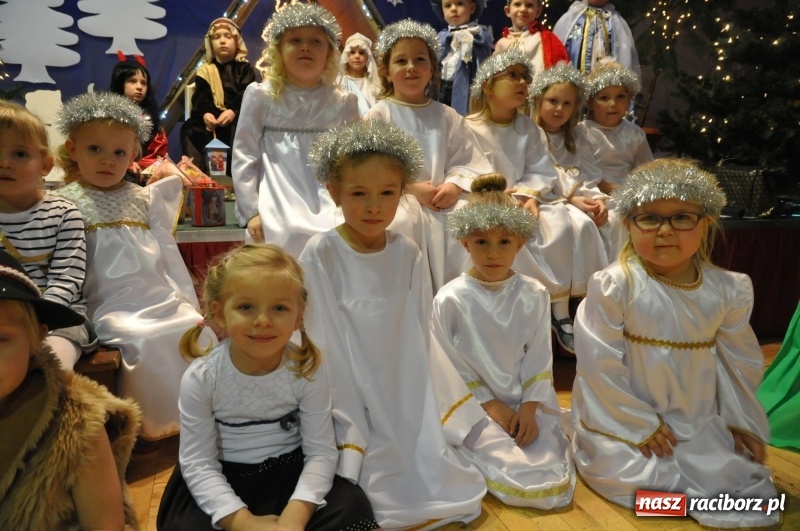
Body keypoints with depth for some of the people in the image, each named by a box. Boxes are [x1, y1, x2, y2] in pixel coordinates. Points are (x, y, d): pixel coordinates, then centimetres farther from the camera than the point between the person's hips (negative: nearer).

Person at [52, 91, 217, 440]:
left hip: (163, 297, 4)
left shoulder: (145, 198, 15)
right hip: (113, 306, -4)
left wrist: (189, 301, 7)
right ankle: (155, 425, -9)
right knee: (147, 341, -28)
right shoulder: (64, 203, 5)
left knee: (198, 331, -17)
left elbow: (169, 253, 14)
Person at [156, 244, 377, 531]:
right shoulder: (200, 378, -17)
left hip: (291, 471, 1)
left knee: (353, 506, -18)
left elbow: (321, 452, -14)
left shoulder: (307, 371, -16)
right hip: (223, 480, 0)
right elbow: (198, 463, -15)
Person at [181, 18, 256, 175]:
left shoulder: (244, 68, 11)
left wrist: (234, 112, -27)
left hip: (238, 115, -2)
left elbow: (247, 96, -5)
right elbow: (200, 98, 3)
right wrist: (205, 113, -23)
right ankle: (196, 171, -29)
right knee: (189, 129, -26)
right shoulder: (205, 69, 16)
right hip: (212, 116, 3)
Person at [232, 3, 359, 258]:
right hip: (278, 216, -1)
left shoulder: (344, 103, 8)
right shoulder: (260, 96, 4)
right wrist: (251, 211, -4)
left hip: (332, 215, 2)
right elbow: (244, 157, 2)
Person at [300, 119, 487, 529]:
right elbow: (322, 345, -12)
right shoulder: (319, 257, -15)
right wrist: (351, 429, -12)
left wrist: (420, 414, -2)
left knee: (447, 491, 6)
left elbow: (418, 336, 1)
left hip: (406, 396, 4)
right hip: (350, 397, -3)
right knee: (386, 495, -8)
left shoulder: (408, 254, -4)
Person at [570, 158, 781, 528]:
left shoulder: (726, 289, -4)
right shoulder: (615, 286, -19)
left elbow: (740, 362, 8)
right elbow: (600, 364, -17)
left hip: (698, 420, 4)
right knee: (625, 477, -17)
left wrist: (743, 422, 10)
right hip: (624, 416, -4)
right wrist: (638, 424, -14)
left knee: (736, 478, -2)